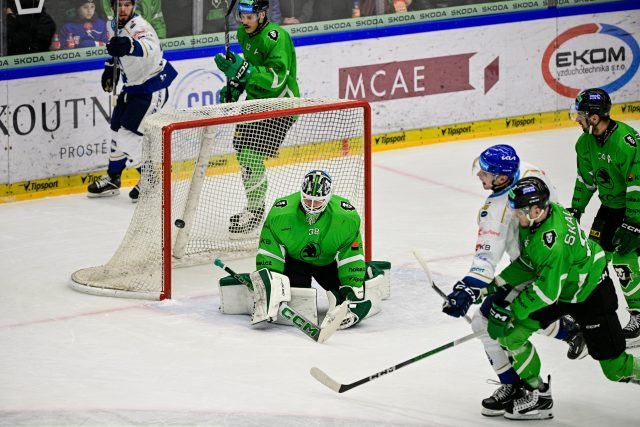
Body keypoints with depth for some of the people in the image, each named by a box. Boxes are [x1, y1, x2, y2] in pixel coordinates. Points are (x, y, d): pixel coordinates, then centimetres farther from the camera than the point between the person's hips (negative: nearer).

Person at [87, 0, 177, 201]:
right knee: (117, 130, 16)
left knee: (128, 135, -13)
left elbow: (150, 47, -49)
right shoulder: (118, 25, 3)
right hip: (133, 86, 9)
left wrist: (129, 46, -66)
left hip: (152, 88, -9)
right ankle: (112, 179, 31)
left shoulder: (138, 26, -26)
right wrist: (111, 66, 15)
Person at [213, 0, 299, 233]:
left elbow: (276, 78, -32)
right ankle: (254, 207, 25)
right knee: (242, 154, 11)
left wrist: (244, 70, -40)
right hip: (255, 100, 9)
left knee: (251, 156, -15)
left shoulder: (276, 37, -23)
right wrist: (235, 86, 9)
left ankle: (255, 210, -2)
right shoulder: (244, 34, 5)